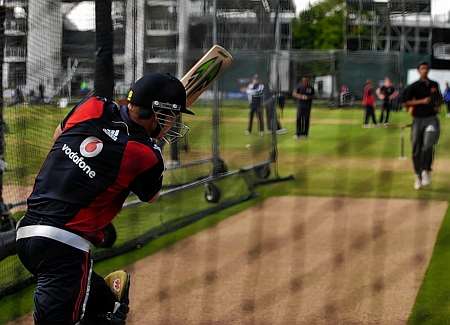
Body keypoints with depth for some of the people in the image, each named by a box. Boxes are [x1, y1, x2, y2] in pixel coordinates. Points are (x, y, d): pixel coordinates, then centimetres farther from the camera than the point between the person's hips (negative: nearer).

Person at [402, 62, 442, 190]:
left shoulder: (434, 85, 11)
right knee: (416, 150, 4)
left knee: (428, 146, -20)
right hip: (418, 120, -1)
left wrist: (437, 105, 7)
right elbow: (405, 102, -10)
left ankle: (426, 171, -7)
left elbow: (439, 98, 28)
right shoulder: (413, 86, -2)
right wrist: (421, 101, -16)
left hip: (432, 119, 1)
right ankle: (418, 176, 17)